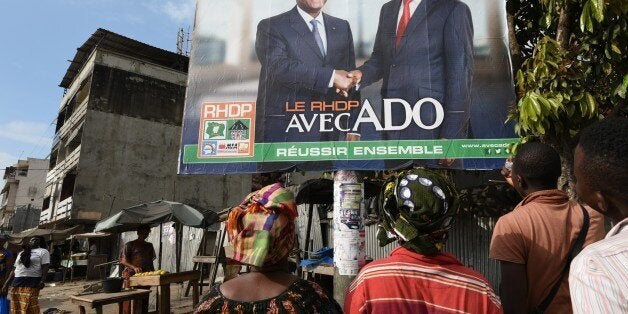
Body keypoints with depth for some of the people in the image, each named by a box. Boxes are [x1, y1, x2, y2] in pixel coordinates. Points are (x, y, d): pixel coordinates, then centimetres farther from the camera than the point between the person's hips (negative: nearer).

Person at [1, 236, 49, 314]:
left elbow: (45, 267, -6)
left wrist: (42, 281, -19)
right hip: (16, 282, 6)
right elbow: (14, 269, 23)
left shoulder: (43, 251, 4)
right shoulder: (21, 253, 23)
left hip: (32, 283, -6)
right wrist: (6, 284, 16)